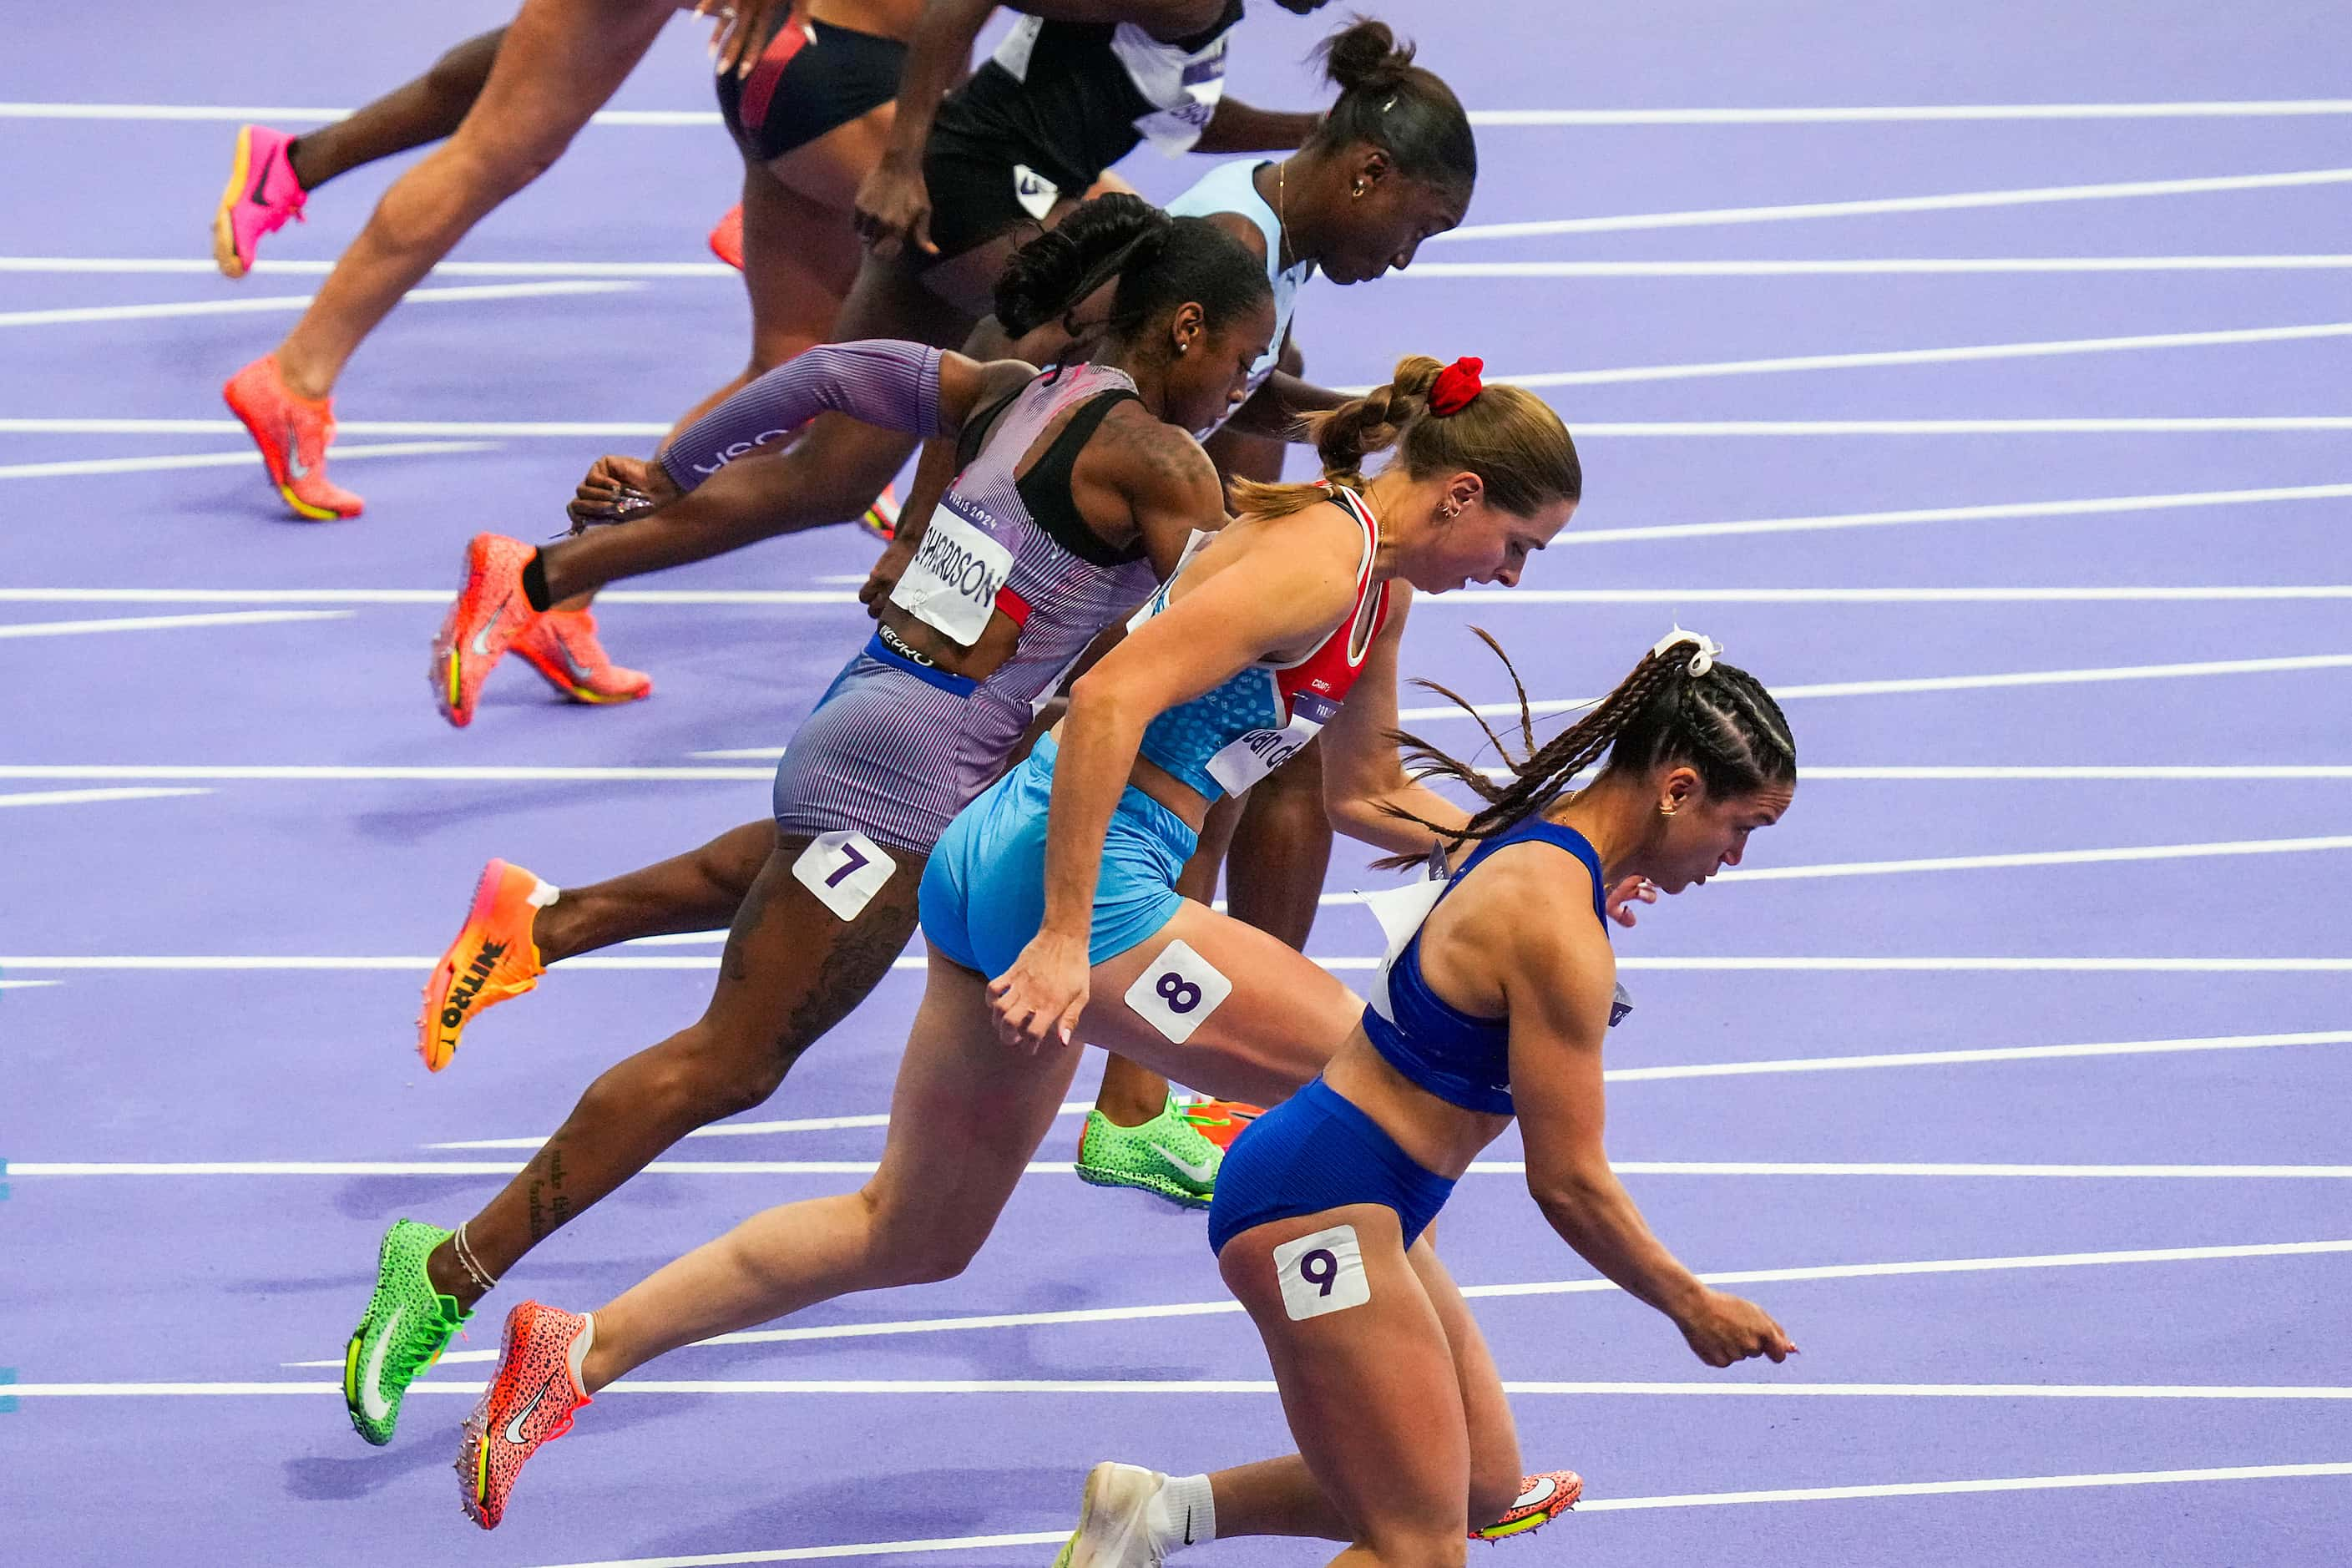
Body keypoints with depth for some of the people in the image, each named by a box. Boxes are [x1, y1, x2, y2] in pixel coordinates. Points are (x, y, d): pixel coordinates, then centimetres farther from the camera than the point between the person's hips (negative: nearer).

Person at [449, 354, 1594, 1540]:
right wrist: (1067, 935, -27)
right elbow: (1110, 698, -25)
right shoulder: (1318, 557, -16)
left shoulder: (1376, 584, 15)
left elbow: (1365, 793, 28)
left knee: (913, 1234, 17)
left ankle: (578, 1350, 19)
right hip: (1074, 877, -10)